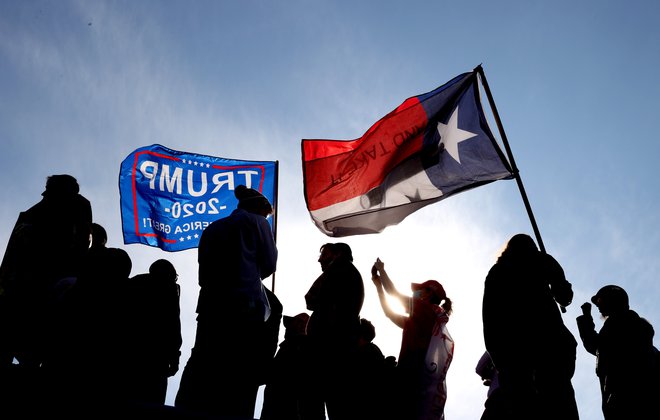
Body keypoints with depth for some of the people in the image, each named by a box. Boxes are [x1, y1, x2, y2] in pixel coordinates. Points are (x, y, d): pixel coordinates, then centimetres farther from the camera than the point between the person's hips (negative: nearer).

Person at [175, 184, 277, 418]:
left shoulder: (212, 229, 20)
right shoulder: (256, 222, 6)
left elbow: (204, 274, 18)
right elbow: (268, 264, 6)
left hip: (210, 309, 5)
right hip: (246, 308, -5)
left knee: (200, 374, 2)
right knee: (240, 381, -3)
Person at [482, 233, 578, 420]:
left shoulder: (496, 271, 26)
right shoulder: (542, 261, 21)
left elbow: (489, 315, 16)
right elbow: (564, 296, 11)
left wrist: (496, 353, 13)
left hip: (509, 342, 2)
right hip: (545, 336, -2)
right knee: (557, 399, -11)